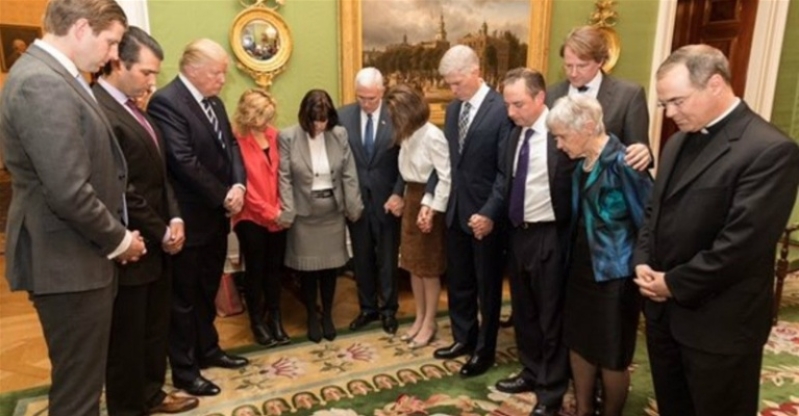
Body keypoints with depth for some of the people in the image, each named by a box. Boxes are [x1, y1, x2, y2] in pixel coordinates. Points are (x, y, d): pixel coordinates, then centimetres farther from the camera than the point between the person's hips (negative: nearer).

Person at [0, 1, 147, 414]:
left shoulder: (50, 75, 12)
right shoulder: (42, 84, -21)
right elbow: (69, 193, -26)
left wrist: (115, 235, 10)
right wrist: (118, 240, -11)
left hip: (79, 255, 10)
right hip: (69, 262, -10)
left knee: (83, 379, 23)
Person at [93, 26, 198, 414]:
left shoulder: (133, 109, 13)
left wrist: (174, 218, 2)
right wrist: (161, 232, -13)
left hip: (156, 243, 9)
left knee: (155, 327, 20)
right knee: (127, 335, 9)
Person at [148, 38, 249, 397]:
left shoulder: (214, 102, 11)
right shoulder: (166, 101, -18)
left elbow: (230, 145, 9)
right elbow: (184, 162, -24)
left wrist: (238, 185, -9)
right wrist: (223, 196, -16)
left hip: (217, 215, 8)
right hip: (190, 219, -8)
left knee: (207, 291, 21)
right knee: (184, 297, 7)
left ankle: (208, 349, 38)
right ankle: (184, 370, 22)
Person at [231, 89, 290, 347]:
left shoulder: (273, 134, 2)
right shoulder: (237, 141, -15)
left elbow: (279, 172, 7)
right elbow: (242, 185, -14)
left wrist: (282, 207, -1)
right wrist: (269, 212, -12)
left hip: (277, 216, 5)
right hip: (251, 217, -4)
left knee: (274, 267, 13)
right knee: (255, 268, 8)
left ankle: (274, 317, 28)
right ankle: (257, 321, 25)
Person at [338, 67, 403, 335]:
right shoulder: (343, 116, -1)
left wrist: (398, 194, -14)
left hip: (386, 198, -2)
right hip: (355, 198, 2)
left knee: (387, 258, 10)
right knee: (361, 257, 13)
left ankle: (388, 309, 27)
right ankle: (368, 307, 31)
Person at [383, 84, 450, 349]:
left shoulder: (432, 136, -18)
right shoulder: (408, 135, 6)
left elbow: (446, 177, -19)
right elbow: (409, 172, 7)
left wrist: (431, 208, -20)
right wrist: (404, 197, -3)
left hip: (429, 202, -8)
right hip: (412, 199, 8)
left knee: (429, 266, 5)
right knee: (414, 263, 14)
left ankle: (430, 323, 20)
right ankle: (419, 318, 29)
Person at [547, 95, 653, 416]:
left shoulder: (621, 162, -19)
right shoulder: (582, 163, 5)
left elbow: (648, 218, -17)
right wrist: (571, 261, 5)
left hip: (613, 275, -8)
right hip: (581, 269, 8)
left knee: (611, 357, 10)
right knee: (578, 344, 19)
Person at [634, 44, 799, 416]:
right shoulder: (679, 141, 10)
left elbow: (743, 242, -23)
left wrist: (675, 284, -14)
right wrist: (642, 262, -2)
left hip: (719, 323, -7)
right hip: (664, 310, 7)